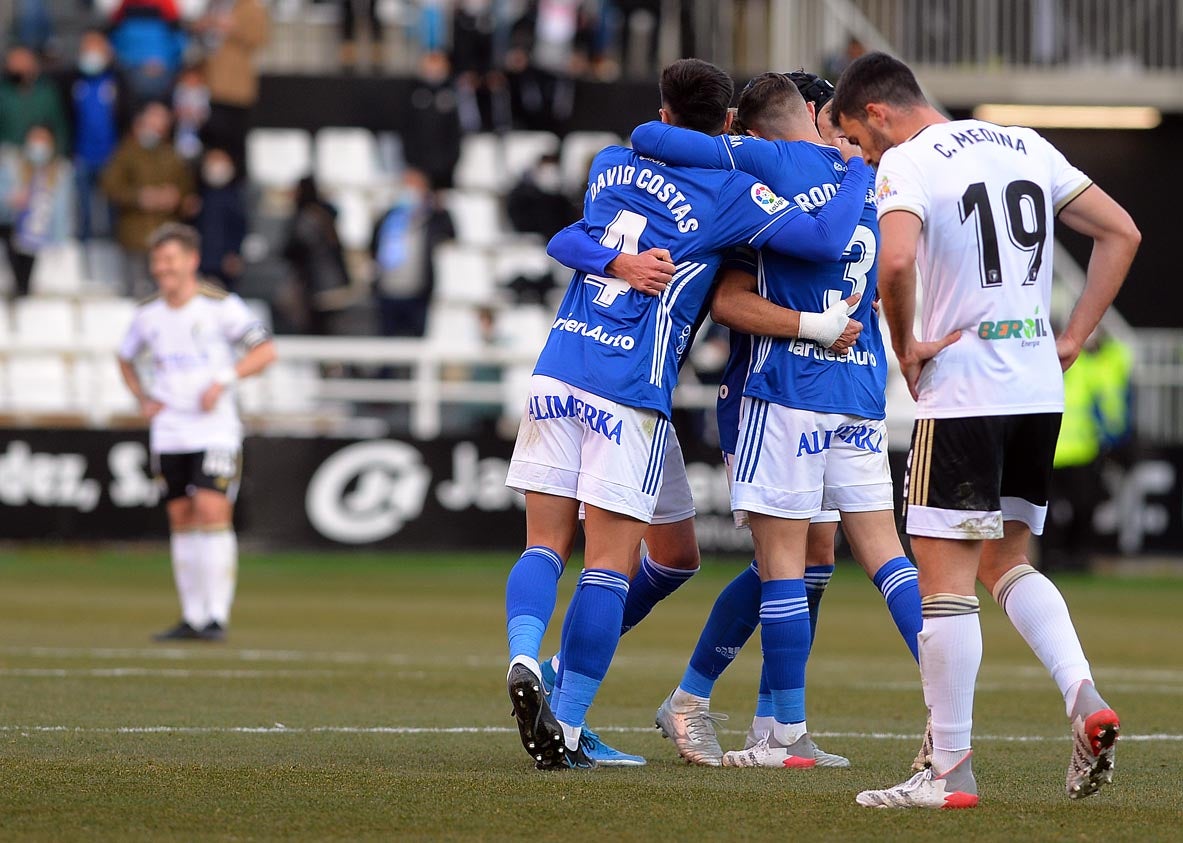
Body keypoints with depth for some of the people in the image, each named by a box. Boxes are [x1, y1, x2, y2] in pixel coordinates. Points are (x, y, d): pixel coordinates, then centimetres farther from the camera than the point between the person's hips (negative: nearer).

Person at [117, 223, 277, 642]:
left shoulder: (222, 306, -6)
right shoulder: (148, 314, 7)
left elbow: (265, 351, -7)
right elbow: (126, 359, 25)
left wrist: (224, 380, -19)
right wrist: (143, 399, 8)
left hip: (215, 430, -5)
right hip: (168, 432, 5)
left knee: (212, 512, -15)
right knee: (181, 520, 5)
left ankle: (217, 616, -12)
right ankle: (192, 617, 11)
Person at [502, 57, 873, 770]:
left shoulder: (610, 166, 14)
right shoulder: (730, 193, -3)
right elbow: (827, 239, -8)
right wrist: (861, 172, 8)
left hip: (556, 374, 5)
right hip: (630, 397, -5)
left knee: (545, 544, 9)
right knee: (609, 566, 0)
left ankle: (524, 659, -17)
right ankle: (566, 728, -3)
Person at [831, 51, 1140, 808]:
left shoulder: (907, 163, -7)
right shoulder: (1026, 146, 14)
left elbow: (897, 261, -26)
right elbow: (1121, 233, 15)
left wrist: (905, 347, -9)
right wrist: (1074, 339, 13)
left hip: (962, 392, -7)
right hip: (1041, 386, 7)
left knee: (946, 579, -1)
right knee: (1008, 561, 19)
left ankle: (951, 769, 1)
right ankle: (1083, 696, -3)